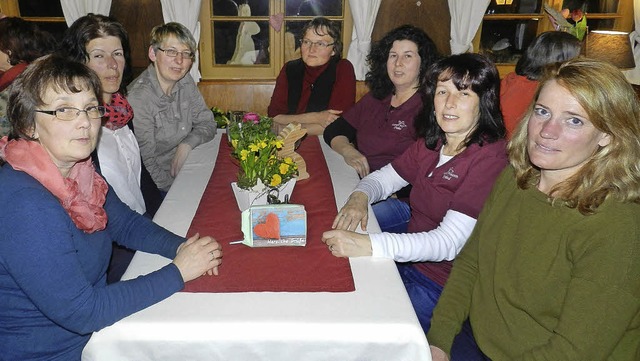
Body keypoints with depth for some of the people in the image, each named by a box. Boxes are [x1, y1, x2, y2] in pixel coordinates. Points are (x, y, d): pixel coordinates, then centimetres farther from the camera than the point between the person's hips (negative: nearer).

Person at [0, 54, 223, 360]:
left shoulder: (79, 170, -4)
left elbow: (126, 224, 11)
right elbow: (81, 312, -27)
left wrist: (180, 246, -8)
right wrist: (178, 272, -22)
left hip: (94, 329, 7)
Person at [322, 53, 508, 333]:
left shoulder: (490, 158, -20)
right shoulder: (430, 144, 4)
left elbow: (449, 242, -27)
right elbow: (383, 178, 15)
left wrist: (368, 244, -37)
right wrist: (359, 197, -11)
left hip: (442, 287, -7)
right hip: (411, 262, 7)